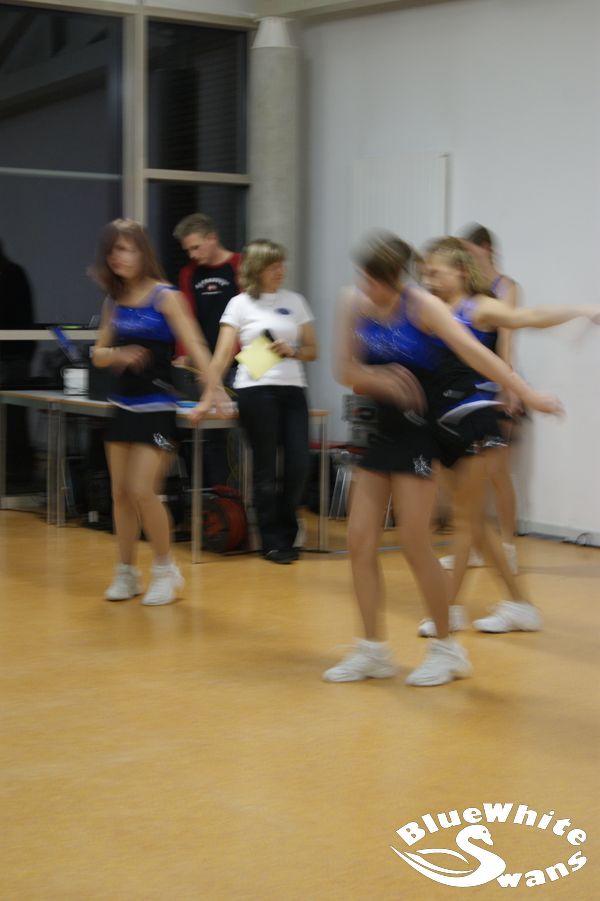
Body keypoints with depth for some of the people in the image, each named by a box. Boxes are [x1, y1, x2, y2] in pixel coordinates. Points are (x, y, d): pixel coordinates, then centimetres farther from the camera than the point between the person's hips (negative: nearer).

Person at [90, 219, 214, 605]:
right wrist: (118, 355, -13)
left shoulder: (165, 296, -9)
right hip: (124, 406, 6)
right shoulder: (114, 301, 8)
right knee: (121, 493, 8)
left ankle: (166, 570, 8)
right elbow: (99, 354, 10)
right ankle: (126, 573, 21)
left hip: (158, 409, -6)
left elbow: (194, 345, -18)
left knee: (143, 491, -11)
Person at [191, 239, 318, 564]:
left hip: (292, 390, 3)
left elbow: (312, 351, 15)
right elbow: (222, 355, -2)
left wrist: (292, 351, -7)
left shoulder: (295, 301, 13)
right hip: (256, 389, -3)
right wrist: (208, 398, -9)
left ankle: (285, 534, 19)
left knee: (298, 466, -3)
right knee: (266, 469, 1)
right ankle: (272, 541, 13)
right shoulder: (240, 304, 3)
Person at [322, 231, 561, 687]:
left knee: (415, 543, -5)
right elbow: (346, 371, 1)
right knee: (360, 542, 3)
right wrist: (380, 380, -21)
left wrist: (528, 393, -32)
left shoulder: (422, 305, -14)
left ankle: (448, 649, 11)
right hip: (380, 429, 6)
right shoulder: (354, 303, 1)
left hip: (418, 431, -6)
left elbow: (473, 351, -23)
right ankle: (374, 650, 16)